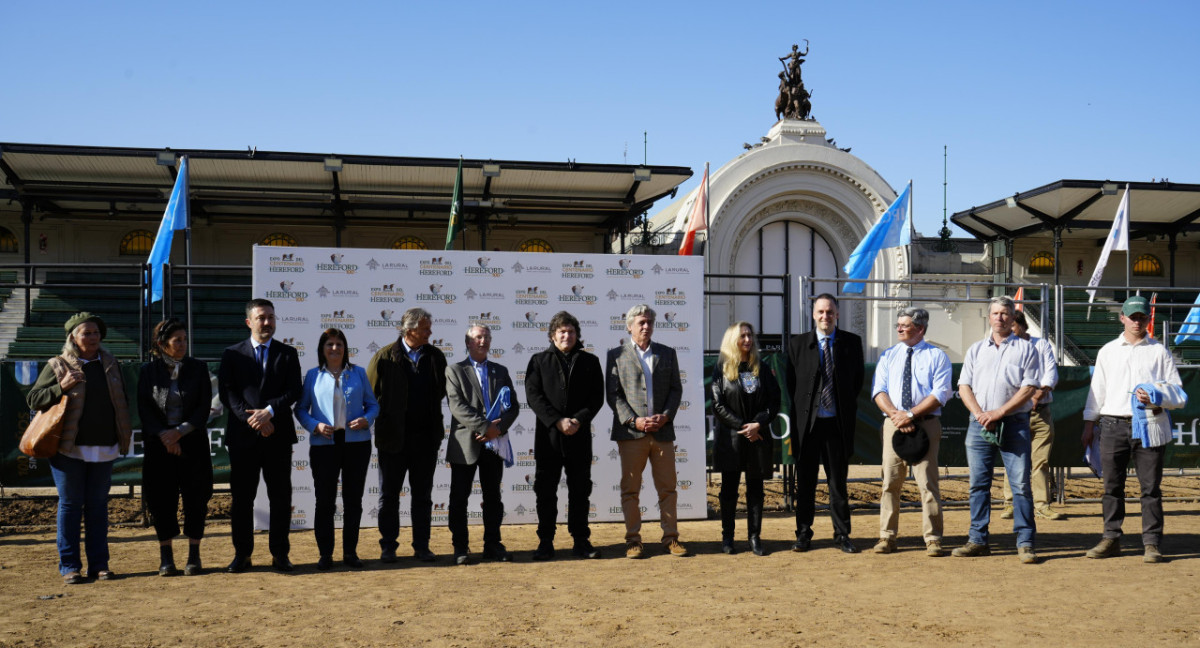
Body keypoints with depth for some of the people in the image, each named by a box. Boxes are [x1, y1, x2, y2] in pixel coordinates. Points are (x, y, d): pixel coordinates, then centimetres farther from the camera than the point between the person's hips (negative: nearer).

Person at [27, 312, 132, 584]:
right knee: (70, 505, 1)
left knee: (98, 506, 8)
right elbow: (33, 399, -1)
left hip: (104, 450, 4)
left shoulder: (109, 363, 12)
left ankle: (99, 563, 13)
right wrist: (61, 388, -17)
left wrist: (125, 434, 14)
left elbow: (121, 400, 21)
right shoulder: (58, 366, -1)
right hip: (69, 449, -4)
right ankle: (69, 566, 8)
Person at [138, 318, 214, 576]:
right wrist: (164, 436, -13)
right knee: (161, 499, 1)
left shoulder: (198, 368, 3)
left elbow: (204, 407, -1)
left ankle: (194, 555, 8)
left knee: (196, 497, -1)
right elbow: (144, 409, -1)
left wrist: (180, 431, -12)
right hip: (158, 443, 0)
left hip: (193, 442, 0)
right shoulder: (149, 371, 3)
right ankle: (166, 557, 11)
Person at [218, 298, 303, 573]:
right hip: (243, 436, 0)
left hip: (278, 434, 0)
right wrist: (251, 419, -13)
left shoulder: (288, 354, 9)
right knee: (241, 497, 4)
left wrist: (269, 411, -16)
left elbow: (294, 391, -1)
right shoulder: (232, 354, 9)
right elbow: (227, 393, 0)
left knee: (280, 496, 2)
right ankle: (242, 554, 13)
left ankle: (280, 554, 11)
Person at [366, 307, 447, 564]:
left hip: (426, 437, 2)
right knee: (389, 495, 7)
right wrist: (382, 423, -5)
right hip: (393, 438, -2)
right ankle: (388, 547, 17)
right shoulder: (385, 357, -6)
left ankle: (421, 546, 16)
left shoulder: (435, 356, 4)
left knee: (422, 495, 9)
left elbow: (443, 390, 11)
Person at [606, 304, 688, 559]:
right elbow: (612, 394, 0)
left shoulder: (667, 353, 14)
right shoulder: (617, 355, 6)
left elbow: (676, 389, 11)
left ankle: (671, 537, 13)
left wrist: (666, 416, -6)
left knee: (667, 488, 5)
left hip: (663, 430, 2)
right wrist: (634, 420, -11)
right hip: (631, 432, -2)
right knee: (630, 489, 1)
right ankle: (633, 540, 9)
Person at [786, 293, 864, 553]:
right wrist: (801, 409, 3)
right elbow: (791, 382, 8)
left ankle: (842, 535, 14)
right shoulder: (798, 343, 4)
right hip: (807, 422, 0)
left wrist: (847, 408, 5)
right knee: (805, 482, 6)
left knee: (838, 481, 6)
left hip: (838, 423, 0)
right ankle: (803, 534, 15)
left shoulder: (851, 342, 5)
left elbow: (858, 380, 11)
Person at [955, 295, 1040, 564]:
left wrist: (998, 413, -12)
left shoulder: (1026, 349, 6)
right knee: (978, 483, 4)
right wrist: (980, 414, -7)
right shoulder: (976, 350, 16)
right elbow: (964, 387, 10)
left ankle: (1025, 542, -1)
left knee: (1021, 484, -6)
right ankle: (978, 540, 10)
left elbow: (1028, 388, -3)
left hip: (1014, 423, -3)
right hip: (979, 423, 3)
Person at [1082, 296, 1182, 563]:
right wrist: (1089, 424, 10)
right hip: (1113, 424, 2)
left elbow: (1176, 389, 5)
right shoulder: (1108, 351, 15)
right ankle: (1111, 539, 11)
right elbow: (1097, 389, 15)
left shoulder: (1159, 351, 9)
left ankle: (1152, 543, 2)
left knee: (1151, 486, -2)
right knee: (1112, 485, 4)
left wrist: (1154, 398, -15)